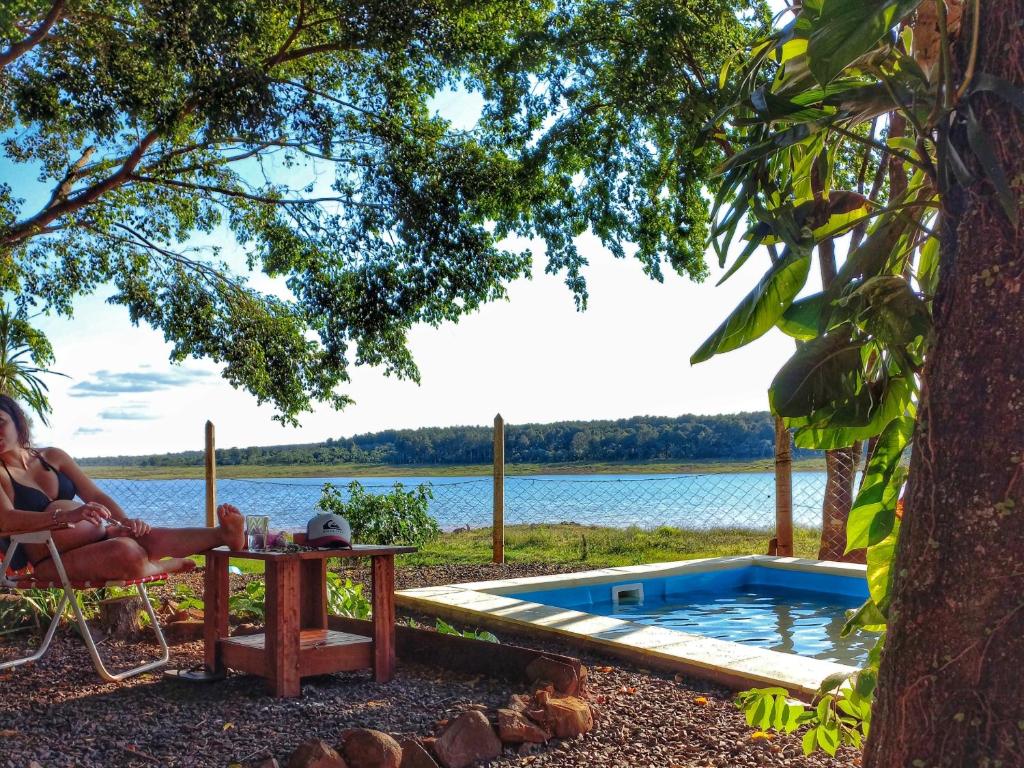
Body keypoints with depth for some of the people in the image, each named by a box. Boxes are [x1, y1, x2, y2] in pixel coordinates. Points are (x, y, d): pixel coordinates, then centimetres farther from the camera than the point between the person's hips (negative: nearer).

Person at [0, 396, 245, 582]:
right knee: (126, 553, -32)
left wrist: (125, 520, -14)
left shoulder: (54, 457, 14)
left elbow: (96, 496, 9)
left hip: (92, 539, 5)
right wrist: (67, 515, -37)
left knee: (147, 536, -25)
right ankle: (166, 566, -3)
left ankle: (225, 533, -38)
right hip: (51, 563, -5)